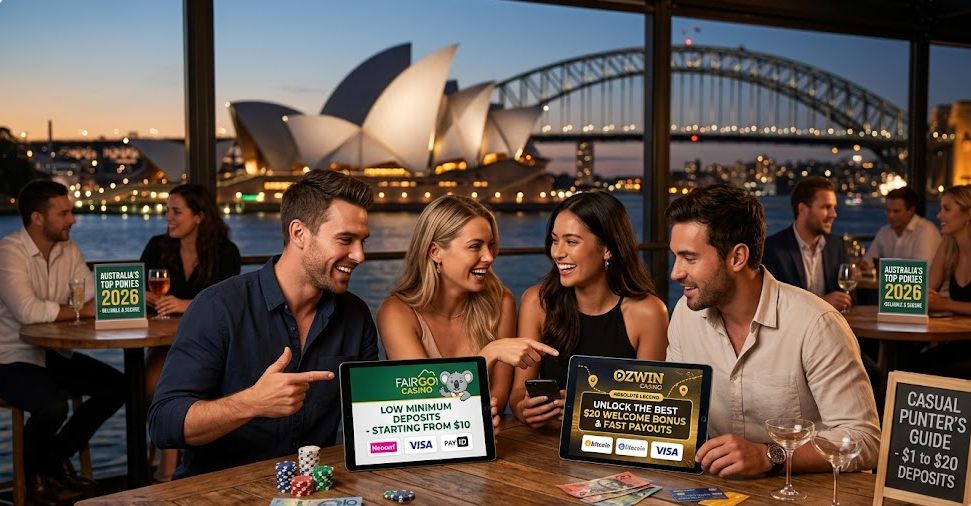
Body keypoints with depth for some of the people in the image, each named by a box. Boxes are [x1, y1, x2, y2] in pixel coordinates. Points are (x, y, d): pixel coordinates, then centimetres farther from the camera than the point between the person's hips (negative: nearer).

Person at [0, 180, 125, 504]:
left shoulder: (69, 249, 4)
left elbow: (96, 298, 0)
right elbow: (29, 311, -32)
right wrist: (82, 312, -18)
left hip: (53, 354, 8)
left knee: (116, 386, -3)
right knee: (53, 406, -30)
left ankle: (59, 454, 15)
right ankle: (35, 471, 3)